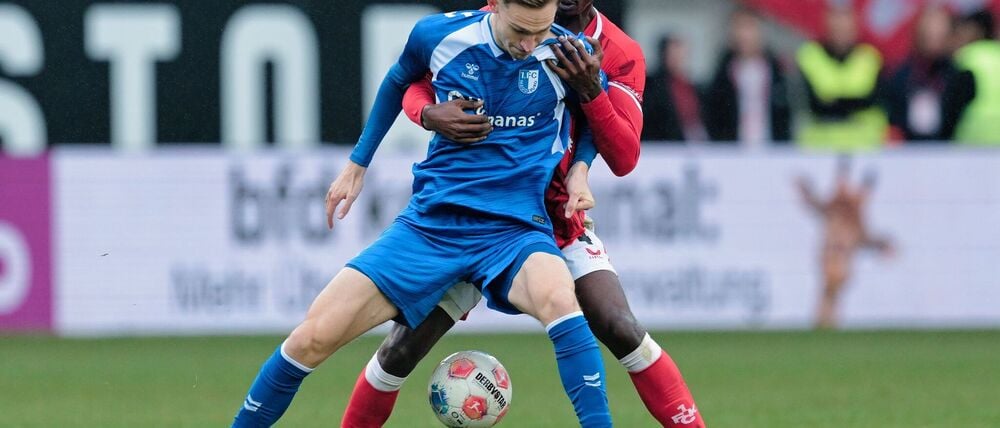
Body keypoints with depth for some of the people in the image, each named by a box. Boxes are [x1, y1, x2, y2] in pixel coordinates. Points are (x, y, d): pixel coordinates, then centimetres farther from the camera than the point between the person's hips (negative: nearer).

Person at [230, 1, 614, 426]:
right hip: (429, 225, 2)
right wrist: (357, 163, 22)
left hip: (514, 231, -2)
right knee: (312, 338, -9)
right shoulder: (438, 36, -4)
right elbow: (398, 81, 20)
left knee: (559, 299, -38)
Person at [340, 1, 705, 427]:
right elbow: (418, 85, -3)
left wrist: (590, 90, -30)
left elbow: (623, 159, -14)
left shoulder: (619, 54, -8)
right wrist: (430, 114, -27)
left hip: (558, 216, 0)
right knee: (405, 344, -7)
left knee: (621, 329, -19)